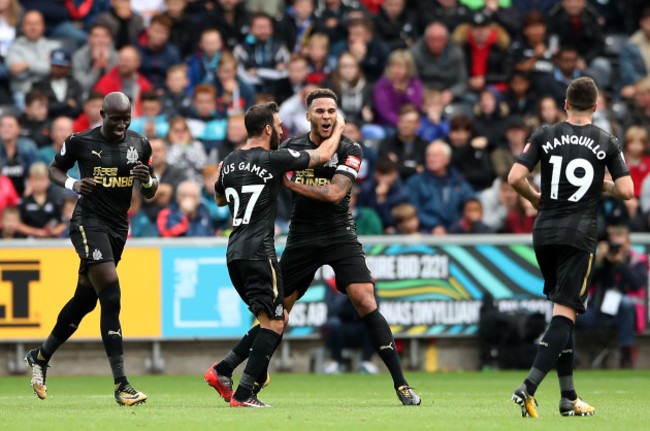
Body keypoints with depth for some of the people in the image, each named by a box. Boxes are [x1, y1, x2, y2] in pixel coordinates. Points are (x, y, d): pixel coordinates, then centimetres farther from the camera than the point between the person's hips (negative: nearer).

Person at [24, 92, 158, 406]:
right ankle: (121, 384, -21)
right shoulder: (80, 142, -5)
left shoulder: (140, 145, 7)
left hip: (118, 229, 6)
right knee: (111, 299, -18)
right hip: (88, 224, -6)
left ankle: (41, 356, 38)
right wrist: (72, 185, -11)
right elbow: (55, 169, 9)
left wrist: (148, 180, -8)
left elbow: (149, 194, 15)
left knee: (84, 300, 15)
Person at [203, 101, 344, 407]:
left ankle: (222, 371, 9)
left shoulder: (230, 162, 12)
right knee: (273, 322, -4)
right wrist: (338, 129, 19)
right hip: (258, 253, -8)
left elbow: (220, 199, 31)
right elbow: (323, 156, 1)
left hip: (234, 254, 8)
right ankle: (243, 394, -11)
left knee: (276, 319, 16)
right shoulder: (272, 160, -9)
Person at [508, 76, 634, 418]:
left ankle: (568, 397, 14)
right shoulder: (607, 142, 1)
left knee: (562, 312, 15)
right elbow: (627, 191, -4)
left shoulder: (545, 136, 4)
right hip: (579, 236, -3)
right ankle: (529, 387, -24)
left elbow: (514, 178, -5)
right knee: (564, 315, -7)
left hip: (544, 233, 3)